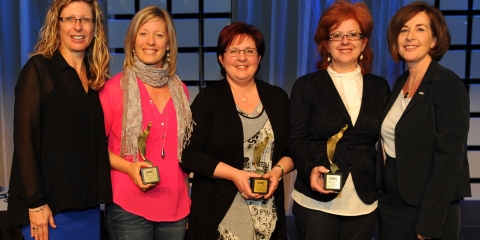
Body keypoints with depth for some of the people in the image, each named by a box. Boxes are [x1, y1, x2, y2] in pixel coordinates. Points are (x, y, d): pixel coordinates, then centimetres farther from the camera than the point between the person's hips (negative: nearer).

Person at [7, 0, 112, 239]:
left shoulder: (96, 78, 10)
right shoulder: (38, 69, -7)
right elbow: (24, 140, -12)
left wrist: (101, 197, 5)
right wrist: (35, 203, -16)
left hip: (89, 205, 6)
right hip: (50, 205, -5)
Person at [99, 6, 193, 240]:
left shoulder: (180, 90, 6)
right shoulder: (115, 87, -6)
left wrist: (187, 199, 12)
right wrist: (128, 167, -17)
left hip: (176, 207, 4)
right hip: (129, 207, -4)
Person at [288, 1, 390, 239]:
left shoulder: (380, 87, 8)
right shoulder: (306, 85, 0)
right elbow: (296, 139, -4)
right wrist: (310, 170, -21)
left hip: (364, 203, 3)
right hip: (315, 201, -2)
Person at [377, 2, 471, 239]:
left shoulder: (448, 85, -14)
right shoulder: (400, 83, 7)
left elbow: (449, 158, -18)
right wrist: (382, 197, 6)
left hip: (425, 210, -7)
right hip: (389, 205, 7)